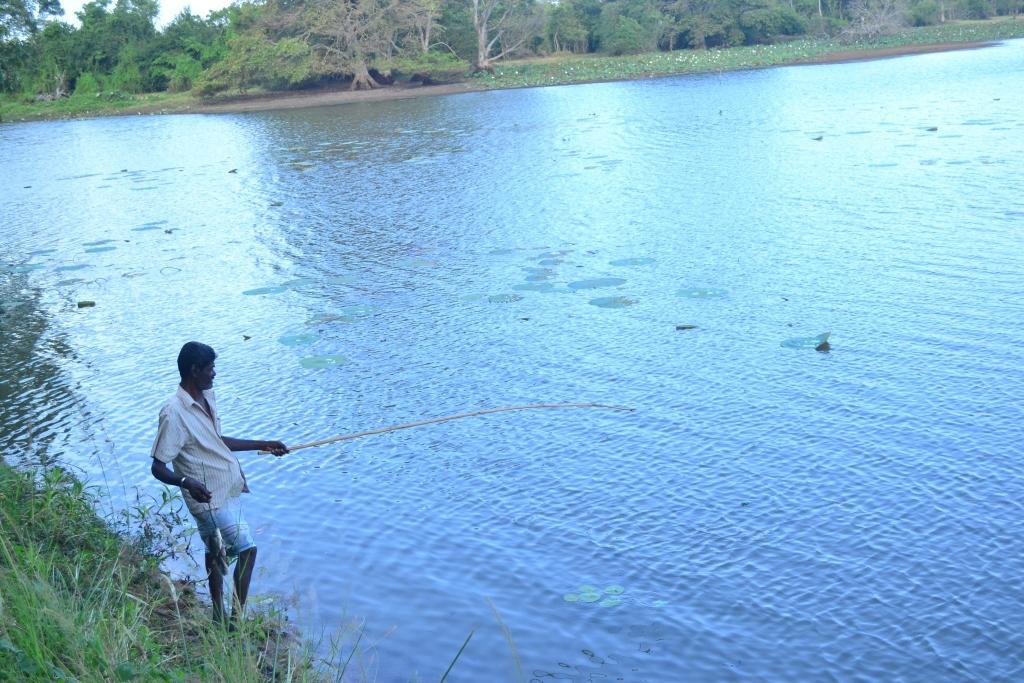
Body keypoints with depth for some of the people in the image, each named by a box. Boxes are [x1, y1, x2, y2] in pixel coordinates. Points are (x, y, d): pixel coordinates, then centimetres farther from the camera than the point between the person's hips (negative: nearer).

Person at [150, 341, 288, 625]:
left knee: (215, 551, 19)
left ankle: (219, 616, 32)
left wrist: (262, 445, 15)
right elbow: (158, 467, -21)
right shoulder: (174, 413, -23)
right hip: (210, 497, -9)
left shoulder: (206, 397, 4)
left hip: (229, 489, 9)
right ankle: (237, 618, 4)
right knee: (247, 549, -8)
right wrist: (186, 482, -39)